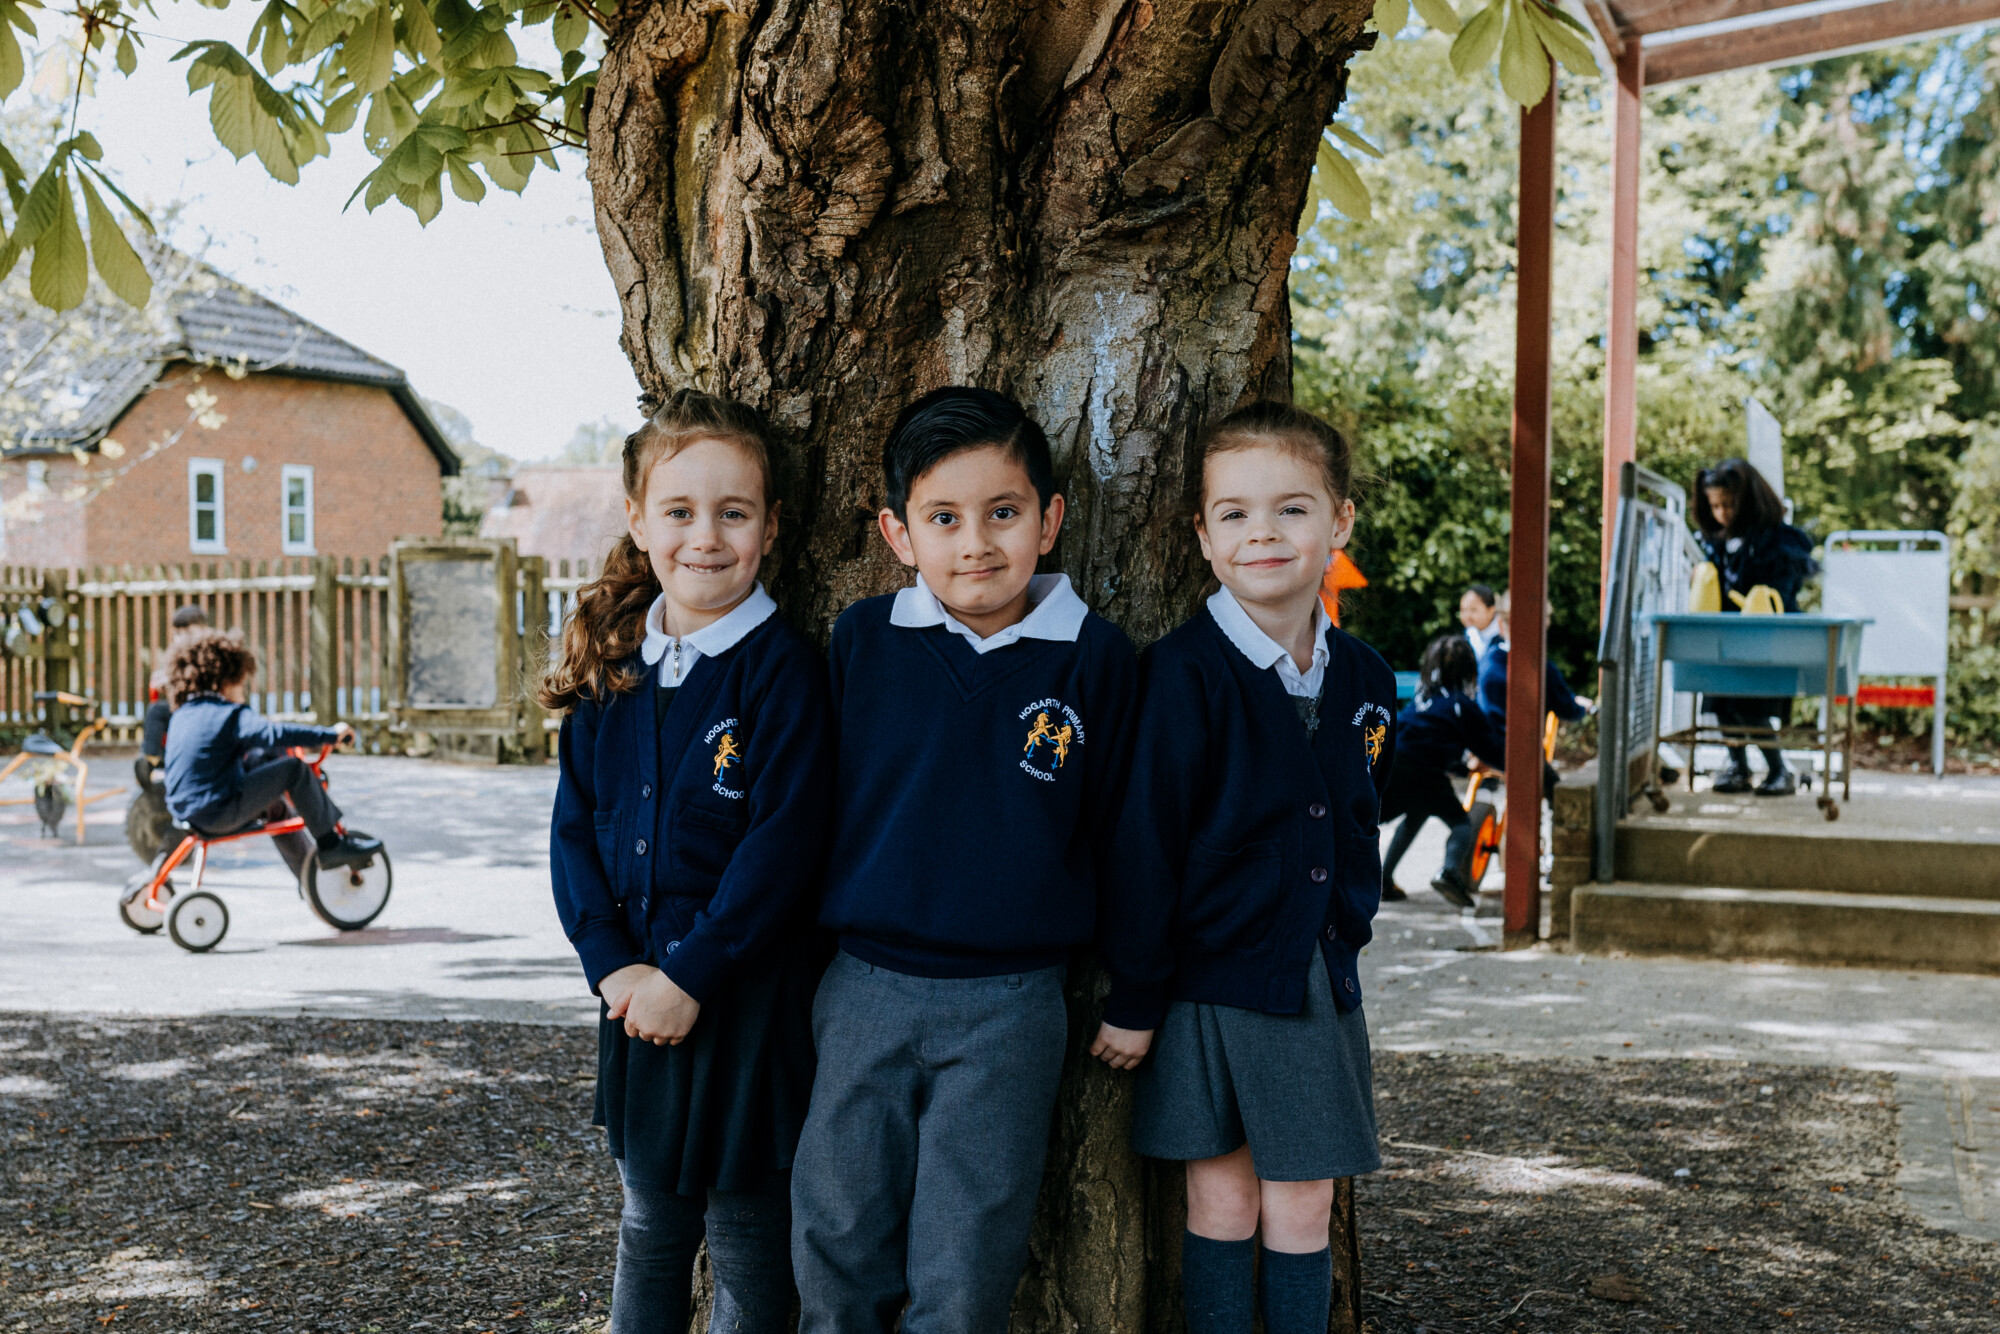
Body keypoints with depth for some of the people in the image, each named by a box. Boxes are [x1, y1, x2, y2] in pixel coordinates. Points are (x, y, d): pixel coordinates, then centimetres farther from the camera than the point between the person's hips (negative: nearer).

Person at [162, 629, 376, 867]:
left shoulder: (182, 715, 15)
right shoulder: (230, 714, -13)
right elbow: (274, 734, -26)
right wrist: (330, 734, -23)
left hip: (186, 811, 10)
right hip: (219, 811, -10)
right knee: (294, 769, -7)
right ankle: (332, 845, -3)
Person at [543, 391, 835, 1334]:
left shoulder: (782, 669, -11)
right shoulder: (611, 667, 5)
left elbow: (783, 842, -16)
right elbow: (576, 825, 5)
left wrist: (691, 975, -18)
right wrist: (612, 963, -8)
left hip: (747, 997, -5)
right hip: (638, 989, 5)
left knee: (746, 1239, 8)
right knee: (648, 1221, 19)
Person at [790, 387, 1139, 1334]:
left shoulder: (1095, 660, -4)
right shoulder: (861, 641, 0)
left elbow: (1114, 830, 3)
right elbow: (817, 799, 9)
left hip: (1010, 1005, -2)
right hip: (863, 988, 2)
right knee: (835, 1249, 11)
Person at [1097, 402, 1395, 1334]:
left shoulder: (1361, 678, 3)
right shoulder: (1188, 672, -13)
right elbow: (1145, 843, -12)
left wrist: (1350, 930, 13)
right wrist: (1133, 999, -9)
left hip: (1320, 983, 4)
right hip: (1211, 982, -4)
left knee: (1302, 1205, 9)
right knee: (1222, 1203, 6)